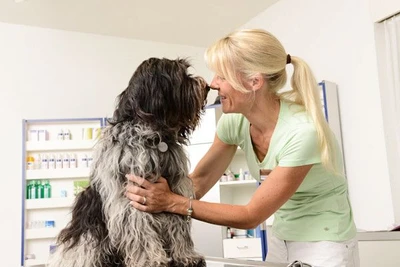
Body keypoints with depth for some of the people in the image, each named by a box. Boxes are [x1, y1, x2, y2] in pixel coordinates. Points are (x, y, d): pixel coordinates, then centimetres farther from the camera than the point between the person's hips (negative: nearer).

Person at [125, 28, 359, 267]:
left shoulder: (303, 132, -30)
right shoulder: (235, 121, -11)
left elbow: (251, 216, -24)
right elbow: (200, 180, -2)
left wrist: (173, 203, -25)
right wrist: (151, 195, -16)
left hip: (324, 245, -5)